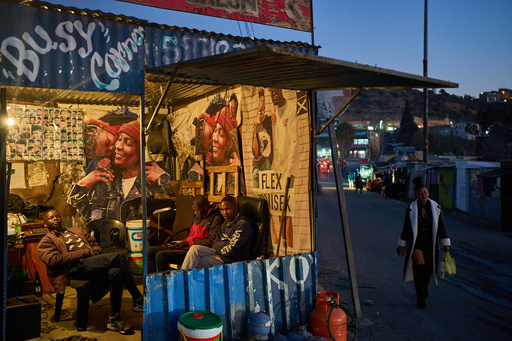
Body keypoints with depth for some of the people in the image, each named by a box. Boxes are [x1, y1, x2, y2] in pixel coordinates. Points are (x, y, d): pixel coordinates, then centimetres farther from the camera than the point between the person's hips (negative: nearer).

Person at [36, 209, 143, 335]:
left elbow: (95, 243, 31)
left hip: (94, 261, 6)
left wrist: (96, 251, 4)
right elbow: (55, 260, -4)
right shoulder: (46, 242, 16)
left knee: (115, 272, -31)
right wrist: (86, 252, -11)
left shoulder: (77, 231, 35)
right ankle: (138, 300, -23)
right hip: (77, 267, -6)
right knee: (119, 257, -29)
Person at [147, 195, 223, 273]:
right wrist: (178, 243, 8)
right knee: (150, 250, 1)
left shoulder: (215, 219, -8)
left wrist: (189, 243, -18)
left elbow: (212, 241, -18)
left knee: (160, 255, -25)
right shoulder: (198, 217, 21)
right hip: (185, 248, 10)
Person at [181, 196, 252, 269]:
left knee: (194, 263, -16)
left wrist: (219, 250, -2)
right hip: (220, 253, 8)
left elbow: (231, 250, -19)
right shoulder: (226, 223, 15)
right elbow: (215, 243, 8)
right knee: (195, 249, -14)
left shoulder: (243, 224, -14)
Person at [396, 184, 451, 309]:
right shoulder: (410, 209, -4)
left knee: (428, 269, 12)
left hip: (431, 245, 2)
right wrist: (401, 245, 5)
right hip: (416, 244, -2)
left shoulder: (436, 207, -1)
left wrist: (445, 244, 2)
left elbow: (442, 226, 5)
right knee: (419, 268, -14)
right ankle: (420, 298, -2)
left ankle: (424, 288, 43)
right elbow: (406, 228, 3)